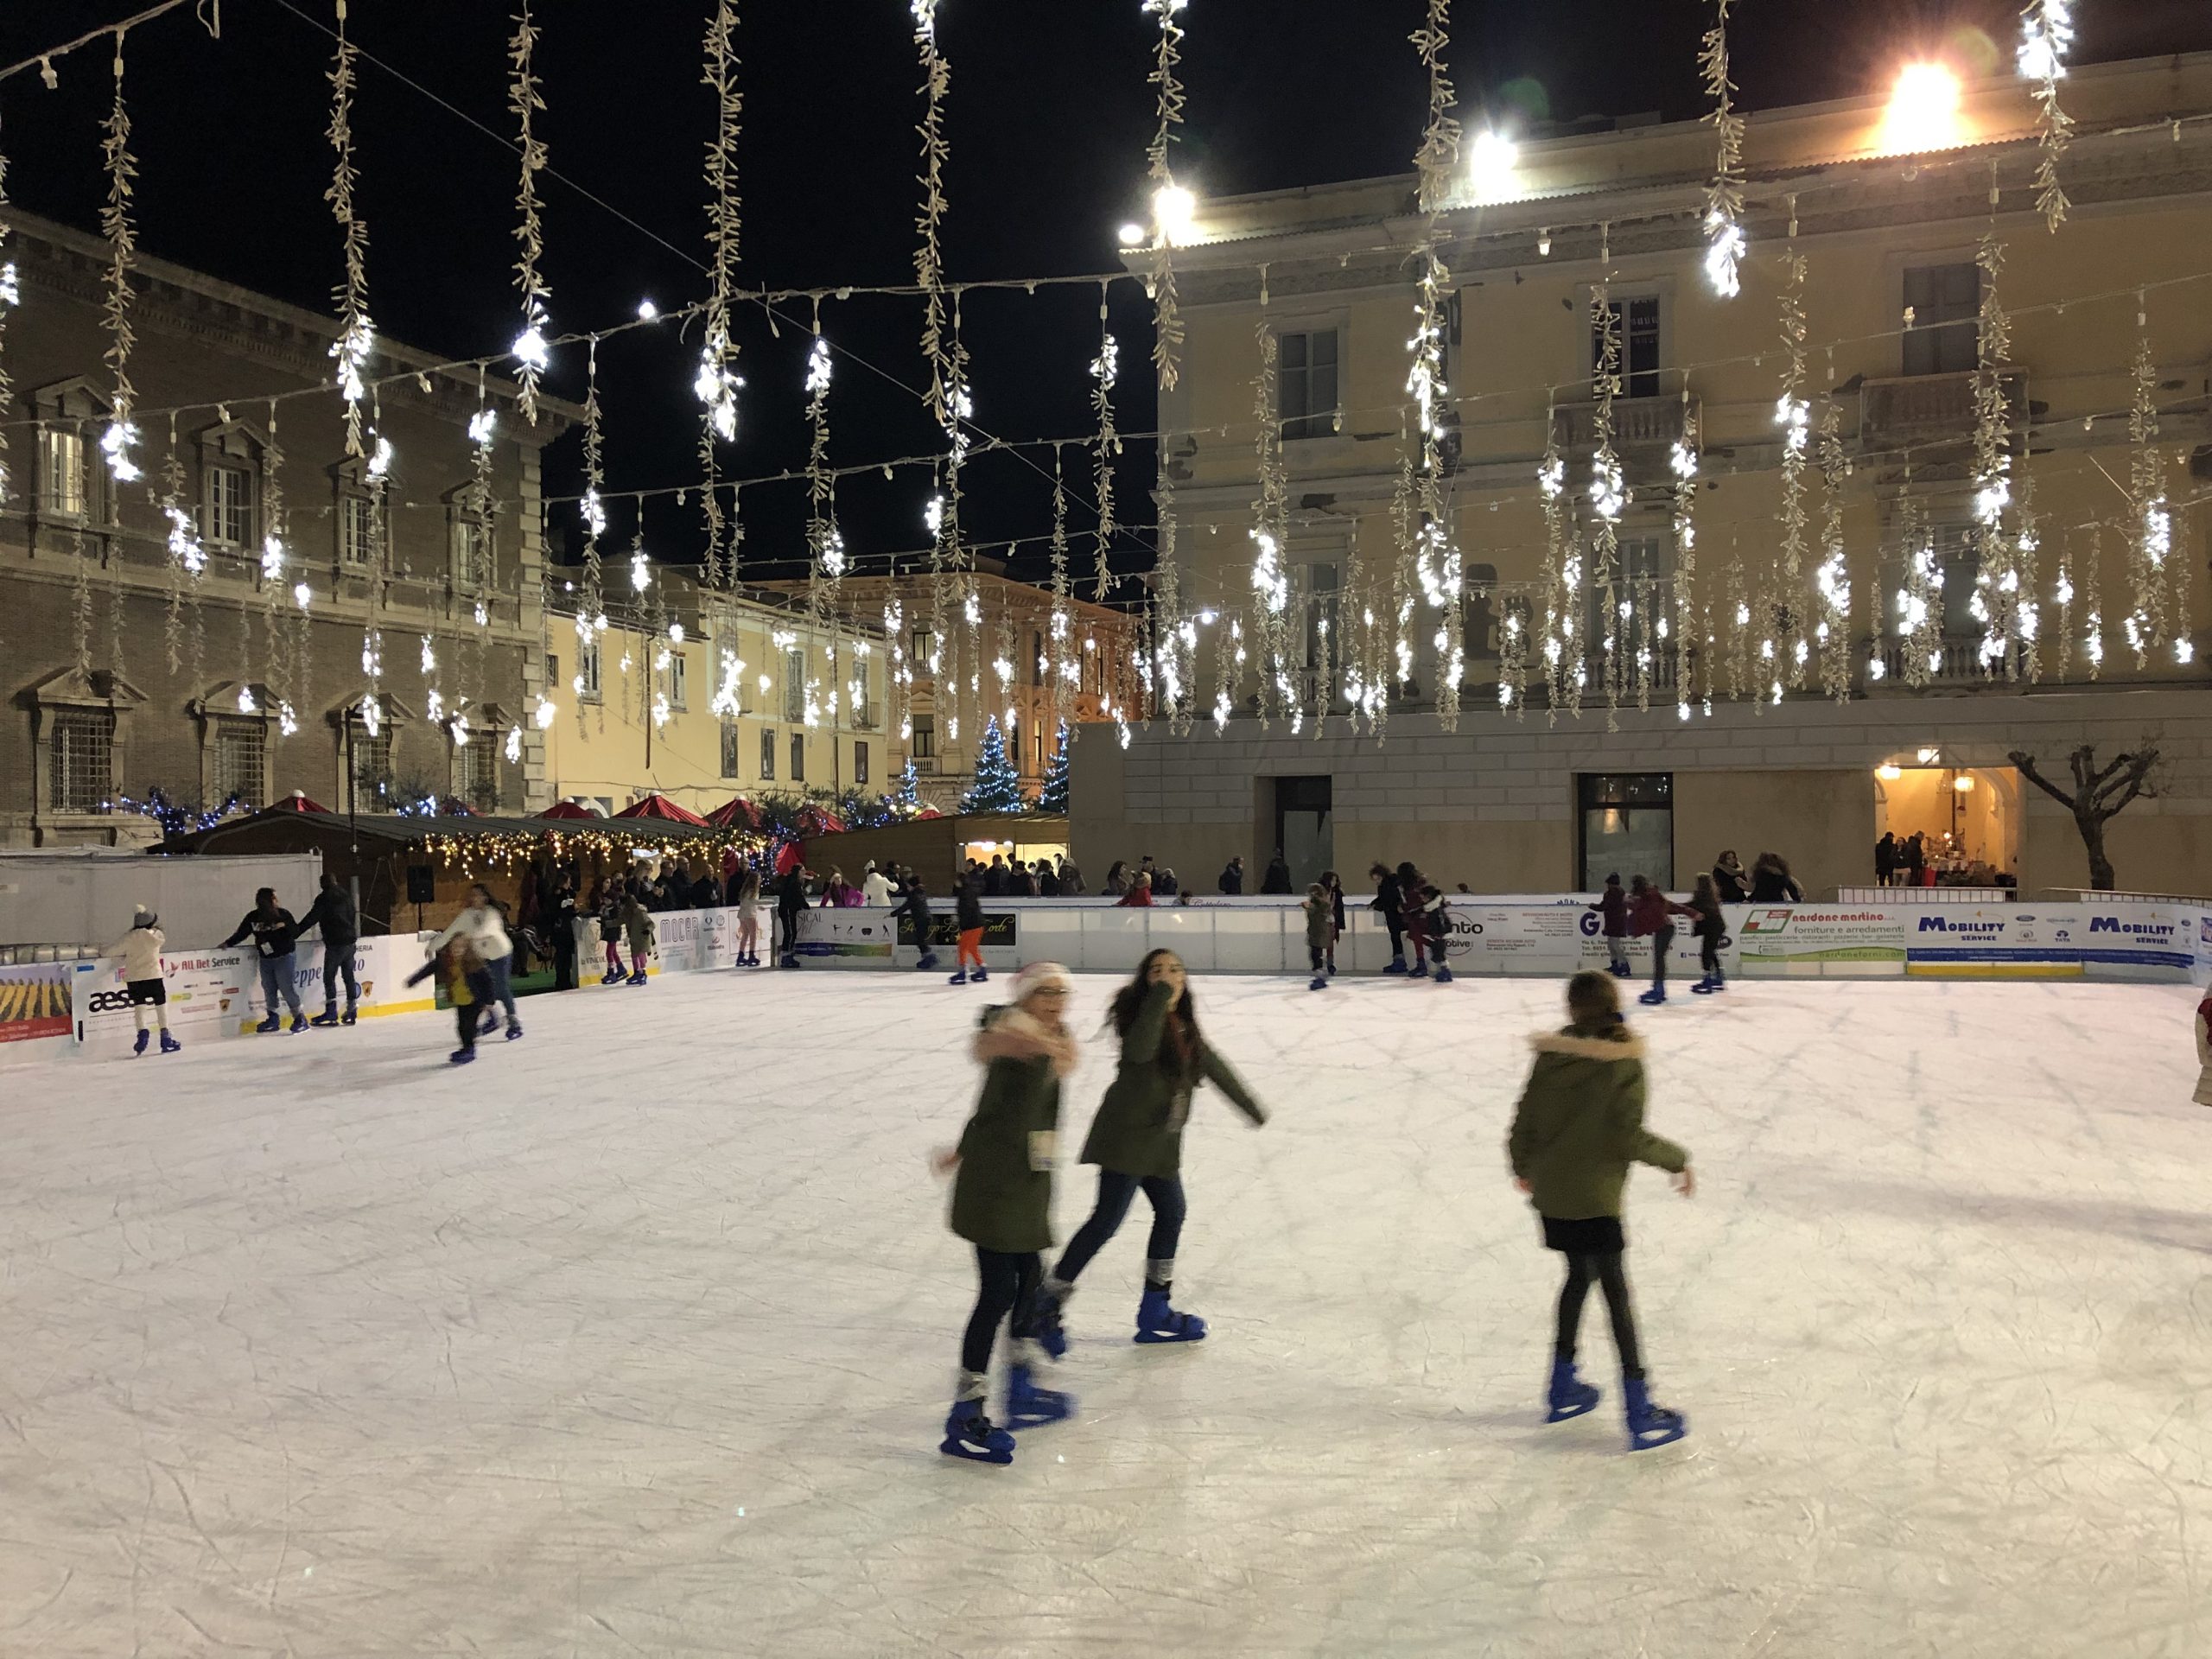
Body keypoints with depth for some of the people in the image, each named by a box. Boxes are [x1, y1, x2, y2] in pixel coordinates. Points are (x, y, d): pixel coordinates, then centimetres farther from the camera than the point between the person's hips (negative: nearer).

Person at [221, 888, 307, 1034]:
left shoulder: (283, 914, -6)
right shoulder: (253, 917, 3)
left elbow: (296, 933, -6)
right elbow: (241, 933, 10)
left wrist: (285, 925, -23)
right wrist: (228, 943, 2)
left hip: (283, 957, -4)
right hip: (265, 959, 4)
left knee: (287, 987, -8)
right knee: (269, 989, 9)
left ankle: (300, 1018, 0)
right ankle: (273, 1019, 21)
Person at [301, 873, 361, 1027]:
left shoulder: (324, 899, -7)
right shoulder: (347, 896, 13)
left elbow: (312, 919, -12)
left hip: (335, 943, -7)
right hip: (350, 940, 7)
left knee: (329, 976, -4)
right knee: (349, 975, 12)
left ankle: (331, 1011, -11)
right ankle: (352, 1010, 15)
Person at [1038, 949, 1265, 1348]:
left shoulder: (1184, 1026, 10)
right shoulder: (1142, 1013, -14)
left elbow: (1214, 1068, 22)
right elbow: (1139, 1050, -37)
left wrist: (1252, 1107, 29)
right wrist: (1161, 996, -38)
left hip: (1162, 1139, 9)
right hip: (1127, 1135, -9)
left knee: (1171, 1214, 16)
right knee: (1108, 1219, -12)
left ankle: (1154, 1312, 29)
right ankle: (1047, 1305, -4)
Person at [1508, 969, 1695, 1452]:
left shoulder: (1551, 1054, 0)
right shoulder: (1624, 1062, -13)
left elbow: (1525, 1122, 3)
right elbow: (1629, 1137, -18)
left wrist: (1523, 1166, 22)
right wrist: (1677, 1160, -2)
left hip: (1550, 1191, 5)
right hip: (1593, 1198, -5)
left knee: (1579, 1275, 22)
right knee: (1616, 1293, 3)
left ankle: (1563, 1388, 31)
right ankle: (1639, 1413, 5)